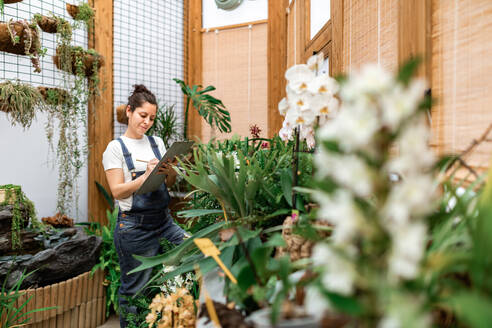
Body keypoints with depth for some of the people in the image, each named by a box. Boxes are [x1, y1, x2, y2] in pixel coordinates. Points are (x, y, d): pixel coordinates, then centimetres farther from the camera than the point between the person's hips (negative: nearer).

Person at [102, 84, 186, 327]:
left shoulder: (157, 142, 11)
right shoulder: (116, 148, -3)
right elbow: (117, 191, -10)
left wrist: (169, 172, -10)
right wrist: (146, 175, -24)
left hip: (163, 221, 5)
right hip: (134, 227, -5)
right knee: (134, 291, 4)